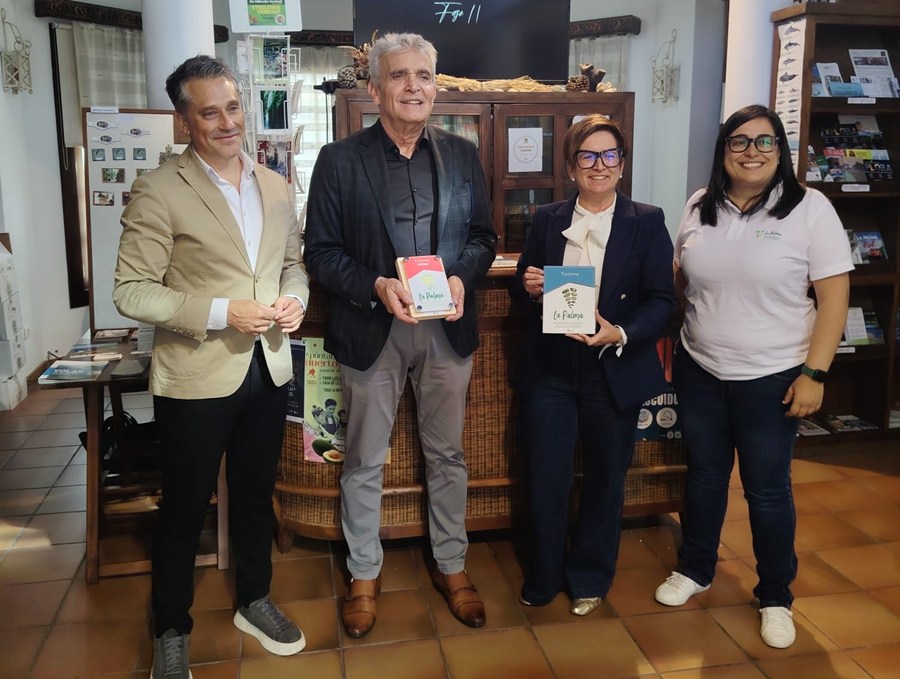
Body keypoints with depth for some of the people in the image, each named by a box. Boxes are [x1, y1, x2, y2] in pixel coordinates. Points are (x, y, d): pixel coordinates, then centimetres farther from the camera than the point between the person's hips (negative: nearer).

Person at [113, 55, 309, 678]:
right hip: (196, 378, -5)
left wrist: (295, 298, -5)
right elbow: (131, 292, -13)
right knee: (185, 510, 11)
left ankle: (254, 602, 41)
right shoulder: (158, 192, -11)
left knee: (256, 496, 20)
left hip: (268, 369, 5)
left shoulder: (276, 188, 7)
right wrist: (220, 313, -22)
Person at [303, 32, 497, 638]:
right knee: (365, 462, 12)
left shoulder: (463, 155, 4)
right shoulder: (340, 160, -4)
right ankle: (364, 574, 32)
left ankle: (451, 566, 34)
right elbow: (320, 251, -4)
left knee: (448, 454, 15)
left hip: (448, 330, 2)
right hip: (372, 331, -2)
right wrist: (376, 286, -20)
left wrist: (462, 278, -12)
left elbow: (484, 236, 8)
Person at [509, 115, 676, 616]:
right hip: (551, 371, 1)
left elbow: (662, 301, -7)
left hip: (614, 372, -1)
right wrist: (529, 288, -13)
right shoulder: (547, 221, 6)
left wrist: (621, 333, -24)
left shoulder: (647, 223, -2)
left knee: (605, 481, 14)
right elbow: (521, 294, 10)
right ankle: (543, 578, 29)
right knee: (545, 481, 6)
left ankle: (591, 579, 35)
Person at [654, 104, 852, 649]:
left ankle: (776, 597, 29)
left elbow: (835, 296, -11)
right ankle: (695, 569, 38)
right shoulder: (699, 207, 3)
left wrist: (814, 373, -15)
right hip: (699, 372, 4)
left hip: (772, 378, -3)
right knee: (704, 475, 17)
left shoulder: (809, 208, -10)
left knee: (767, 489, 8)